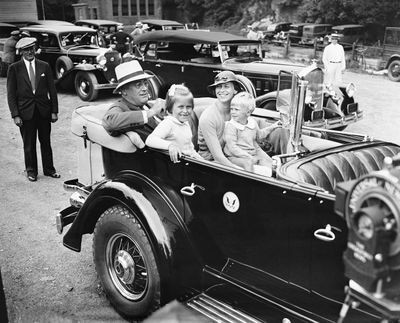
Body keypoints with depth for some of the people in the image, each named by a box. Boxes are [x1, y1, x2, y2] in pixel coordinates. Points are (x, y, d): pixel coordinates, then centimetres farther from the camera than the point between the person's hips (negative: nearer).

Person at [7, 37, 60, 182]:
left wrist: (54, 111, 1)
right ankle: (31, 171, 24)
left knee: (46, 142, 12)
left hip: (44, 111, 2)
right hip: (26, 113, -1)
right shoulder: (14, 68, -2)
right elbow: (11, 94, -2)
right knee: (29, 144, 8)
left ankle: (49, 169, 25)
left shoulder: (44, 66, 4)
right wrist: (15, 115, -9)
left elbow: (52, 90, 5)